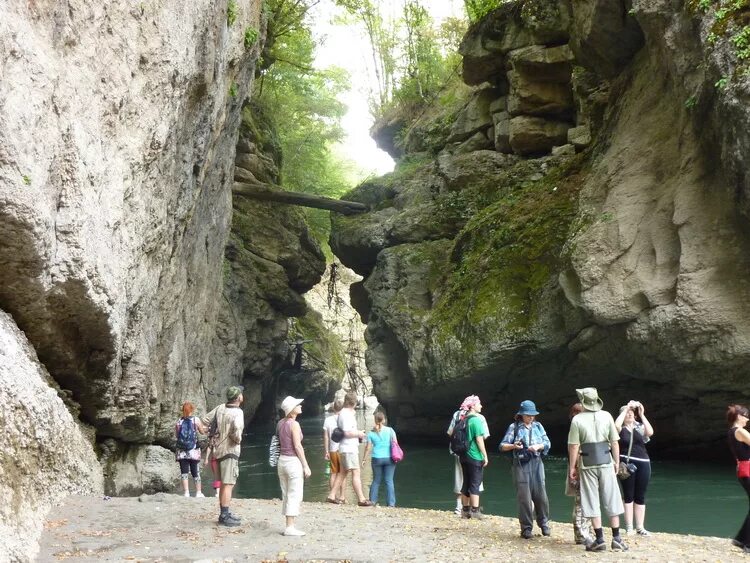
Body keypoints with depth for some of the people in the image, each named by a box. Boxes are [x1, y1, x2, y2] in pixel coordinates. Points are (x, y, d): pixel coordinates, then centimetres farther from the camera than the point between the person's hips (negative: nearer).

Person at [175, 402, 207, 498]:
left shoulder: (179, 421, 3)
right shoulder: (196, 420, -2)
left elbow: (176, 434, 9)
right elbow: (202, 432, 7)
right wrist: (203, 427, 27)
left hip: (181, 451, 1)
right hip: (193, 450, -1)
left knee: (184, 472, 3)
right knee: (195, 471, 7)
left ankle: (186, 493, -2)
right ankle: (198, 492, 13)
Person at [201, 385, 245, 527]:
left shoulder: (220, 408, 4)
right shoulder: (237, 412, -17)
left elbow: (204, 420, 9)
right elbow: (236, 430, -33)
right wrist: (238, 440, -13)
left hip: (219, 450, 8)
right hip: (229, 451, -8)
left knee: (224, 484, 17)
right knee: (228, 484, -4)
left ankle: (224, 514, 26)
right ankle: (225, 517, -3)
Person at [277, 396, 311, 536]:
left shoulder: (280, 423, 8)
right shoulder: (294, 424, -14)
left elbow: (279, 442, 11)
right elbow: (297, 447, -15)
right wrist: (306, 466, -12)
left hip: (282, 460, 8)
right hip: (294, 461, -8)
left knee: (286, 495, 12)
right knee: (295, 496, -2)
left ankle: (289, 526, 17)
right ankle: (290, 527, 0)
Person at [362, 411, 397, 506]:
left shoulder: (371, 433, 1)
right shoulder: (390, 430, -1)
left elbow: (367, 447, 2)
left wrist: (363, 459, 10)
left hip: (377, 459, 1)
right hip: (389, 458, -1)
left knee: (376, 481, 14)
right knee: (389, 481, 3)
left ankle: (372, 500, 13)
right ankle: (391, 503, 0)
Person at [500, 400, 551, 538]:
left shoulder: (538, 426, 11)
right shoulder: (514, 427, 1)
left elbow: (547, 443, 9)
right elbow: (503, 446, -1)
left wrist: (538, 446, -11)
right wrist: (513, 446, -20)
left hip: (536, 463, 3)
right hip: (521, 464, -3)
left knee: (540, 495, 2)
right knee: (524, 497, -2)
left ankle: (544, 523, 24)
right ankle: (526, 528, 10)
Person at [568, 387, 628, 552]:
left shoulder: (577, 419, -7)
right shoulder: (606, 416, -1)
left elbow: (574, 446, -8)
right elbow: (614, 442, 1)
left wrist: (572, 467, 0)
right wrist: (617, 462, 12)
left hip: (587, 465, -2)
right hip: (606, 463, 2)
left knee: (592, 502, 5)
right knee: (611, 500, 9)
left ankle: (600, 540, 5)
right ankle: (616, 538, 11)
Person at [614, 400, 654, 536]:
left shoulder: (640, 427, 9)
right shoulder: (621, 428, 2)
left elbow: (650, 432, -11)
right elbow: (616, 424, -22)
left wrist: (642, 414, -11)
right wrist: (626, 408, -15)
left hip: (643, 463, 3)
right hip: (626, 463, -3)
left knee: (640, 497, 7)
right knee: (628, 495, 1)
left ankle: (640, 528, 13)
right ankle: (628, 528, 5)